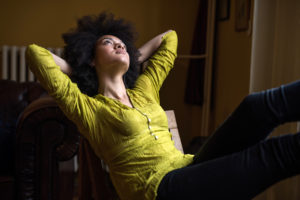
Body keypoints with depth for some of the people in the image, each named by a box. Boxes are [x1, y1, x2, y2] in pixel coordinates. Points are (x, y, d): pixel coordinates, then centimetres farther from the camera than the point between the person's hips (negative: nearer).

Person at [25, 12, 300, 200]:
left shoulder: (144, 91, 21)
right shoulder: (86, 107, 4)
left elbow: (169, 37, 33)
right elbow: (35, 52, -3)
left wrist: (133, 59, 28)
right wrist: (78, 71, 11)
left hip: (190, 168, 7)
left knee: (259, 106, -15)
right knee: (276, 153, -20)